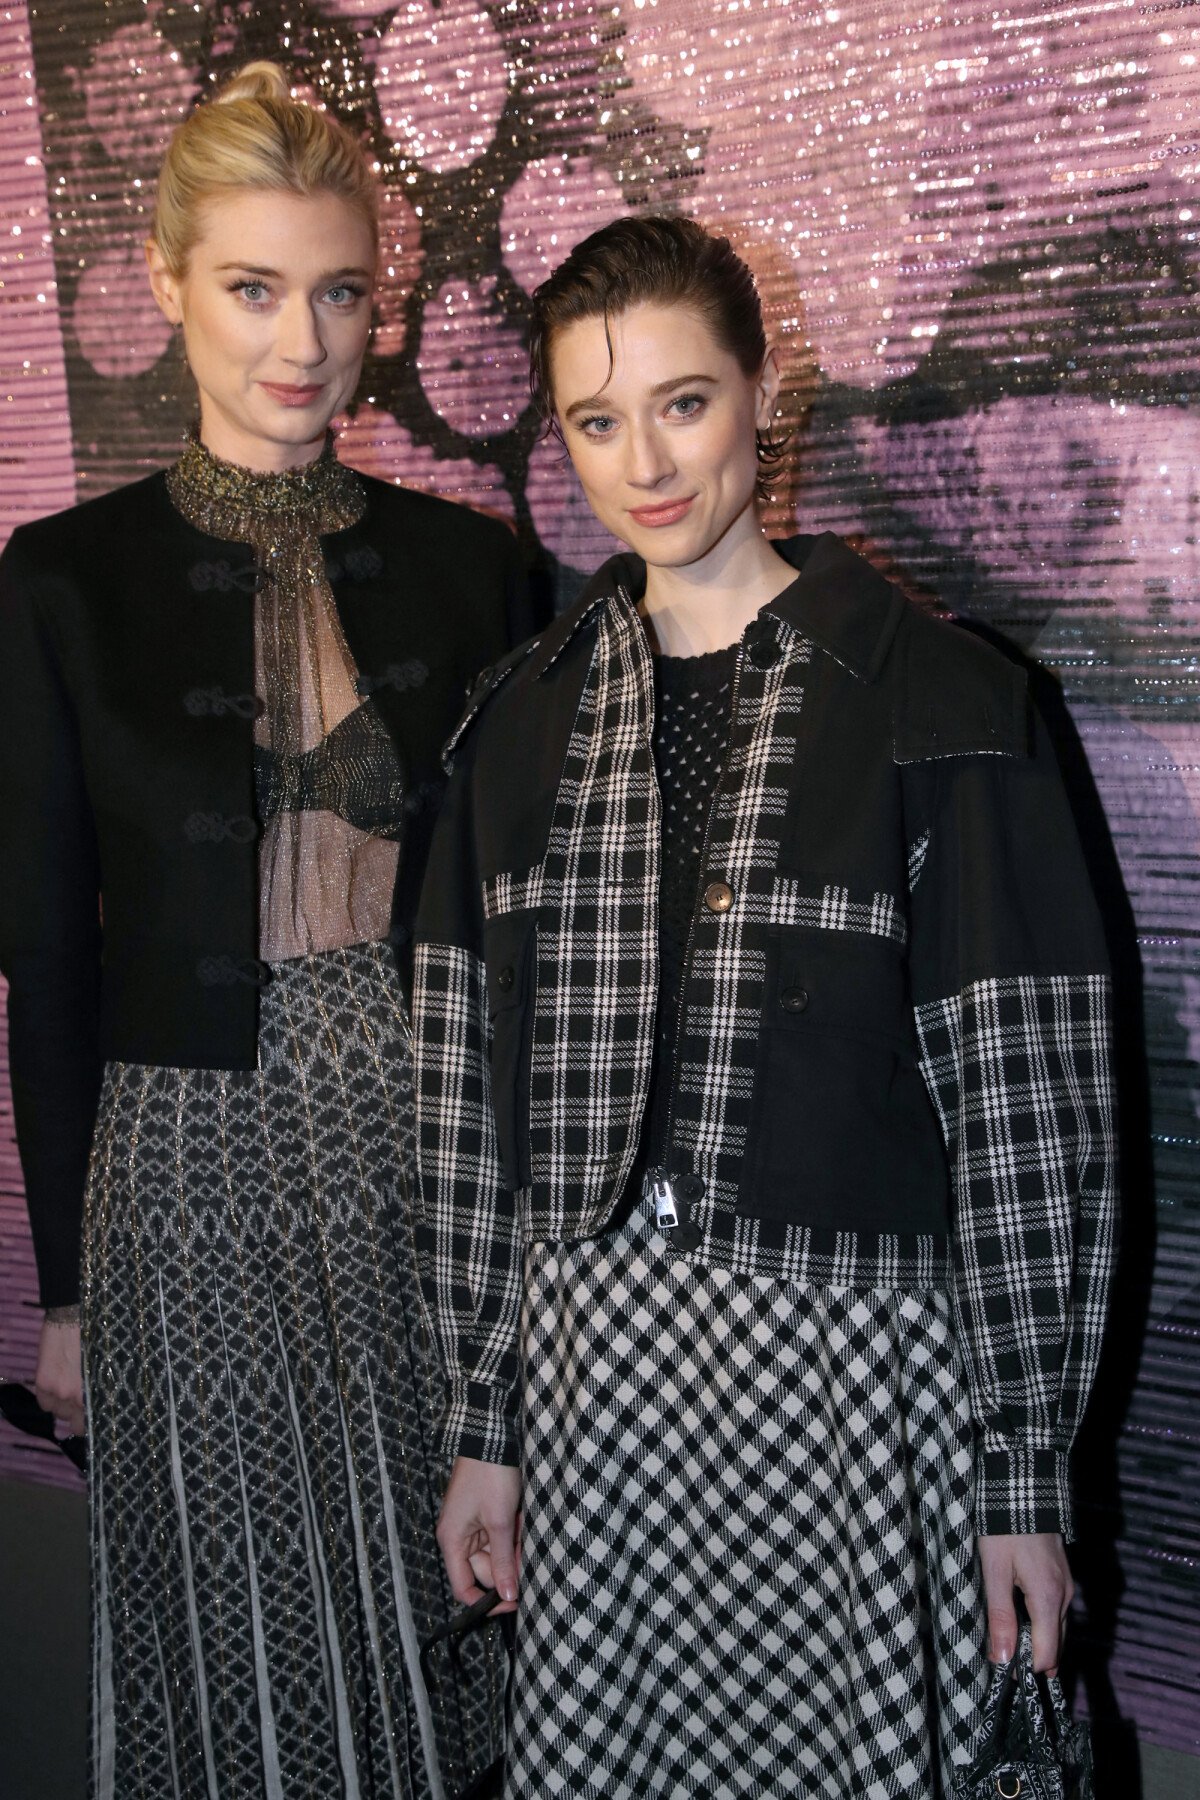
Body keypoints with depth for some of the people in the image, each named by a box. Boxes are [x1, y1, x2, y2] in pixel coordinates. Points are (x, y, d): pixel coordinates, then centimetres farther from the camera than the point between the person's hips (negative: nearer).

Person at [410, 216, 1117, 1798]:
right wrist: (480, 1424, 6)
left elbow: (1025, 1101, -7)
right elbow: (466, 1085, 5)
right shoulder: (524, 716, 4)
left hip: (848, 1359, -3)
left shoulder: (934, 703, -7)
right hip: (586, 1359, 4)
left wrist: (1026, 1470, -6)